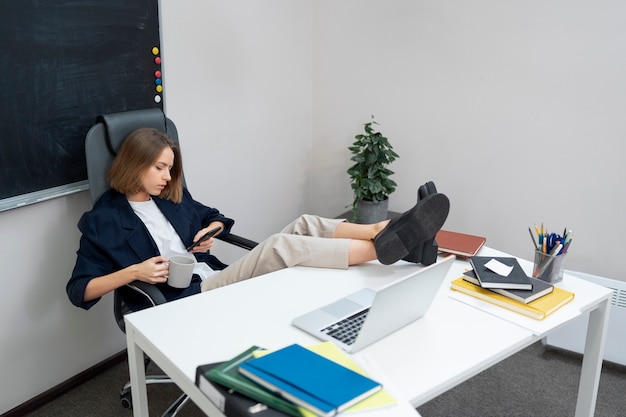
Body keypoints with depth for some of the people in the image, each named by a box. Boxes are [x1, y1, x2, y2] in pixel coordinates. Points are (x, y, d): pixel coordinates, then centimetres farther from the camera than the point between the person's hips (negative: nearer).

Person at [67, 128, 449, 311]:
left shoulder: (170, 197, 18)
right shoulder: (102, 220, 1)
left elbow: (214, 217, 32)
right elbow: (79, 290, -3)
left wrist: (210, 230, 7)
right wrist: (134, 271, -18)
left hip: (215, 281, 7)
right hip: (183, 302, -7)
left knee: (304, 225, -14)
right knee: (281, 246, -29)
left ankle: (385, 230, -31)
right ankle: (385, 247, -39)